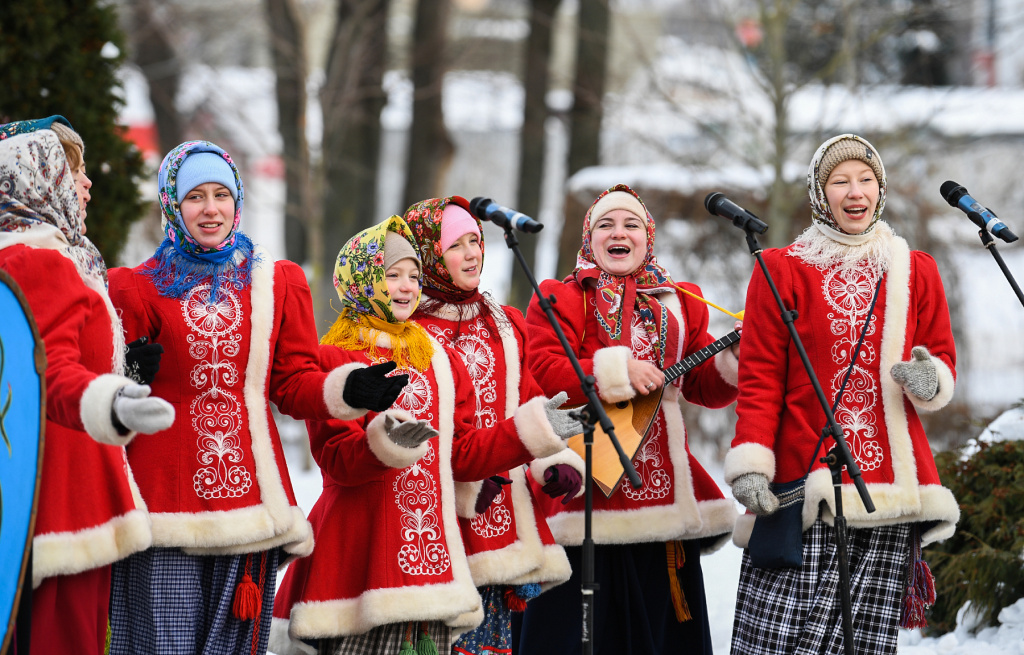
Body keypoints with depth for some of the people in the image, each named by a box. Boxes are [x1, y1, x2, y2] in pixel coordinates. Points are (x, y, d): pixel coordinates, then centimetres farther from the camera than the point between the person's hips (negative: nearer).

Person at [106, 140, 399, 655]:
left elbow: (294, 384, 12)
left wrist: (348, 390, -8)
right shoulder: (141, 289, 5)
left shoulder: (276, 285, 13)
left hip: (248, 492, 3)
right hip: (165, 494, -3)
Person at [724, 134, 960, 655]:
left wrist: (930, 381, -6)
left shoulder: (915, 271, 15)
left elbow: (943, 360, 19)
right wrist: (751, 466, -9)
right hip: (804, 479, -2)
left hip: (890, 479, 3)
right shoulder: (781, 271, 7)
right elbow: (760, 380, 2)